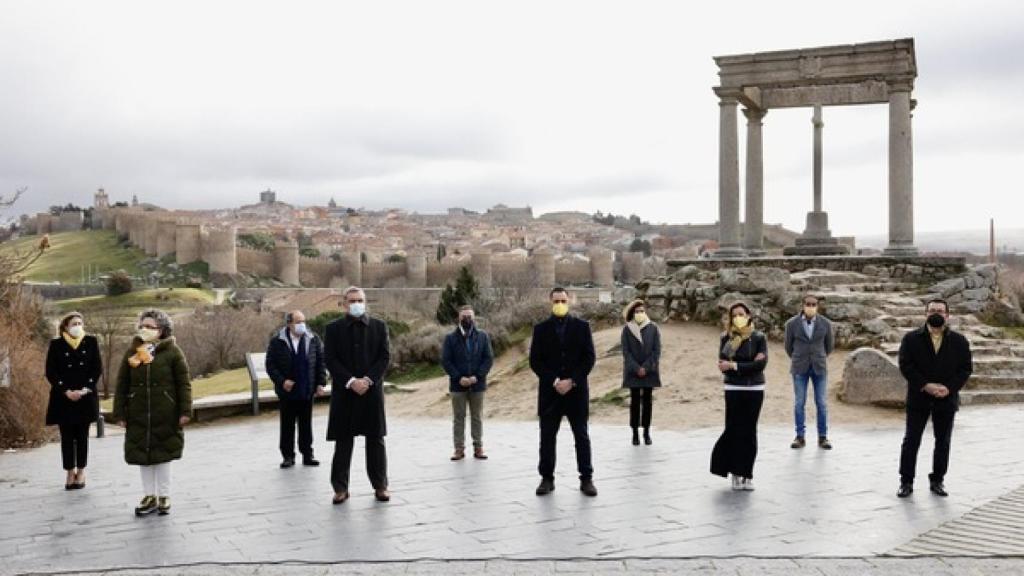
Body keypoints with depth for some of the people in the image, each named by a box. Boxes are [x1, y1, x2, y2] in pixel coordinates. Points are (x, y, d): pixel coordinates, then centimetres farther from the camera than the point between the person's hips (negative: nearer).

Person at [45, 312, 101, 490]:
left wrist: (85, 389, -10)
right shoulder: (56, 344, 1)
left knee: (82, 435, 5)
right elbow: (50, 372, -2)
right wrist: (66, 391, -12)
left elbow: (98, 368, 2)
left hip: (85, 397, 1)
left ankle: (81, 472, 13)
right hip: (63, 398, -1)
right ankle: (70, 472, 9)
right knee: (67, 436, 2)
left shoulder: (91, 342, 4)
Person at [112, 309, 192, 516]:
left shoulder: (172, 351, -4)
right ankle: (150, 496, 22)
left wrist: (185, 411, -9)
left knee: (163, 455, 6)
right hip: (138, 414, 3)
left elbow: (184, 383, -4)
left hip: (165, 415, -3)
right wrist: (120, 413, 4)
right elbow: (122, 384, 8)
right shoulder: (132, 352, 6)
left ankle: (164, 497, 19)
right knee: (142, 455, 9)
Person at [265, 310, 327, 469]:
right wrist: (281, 381, -15)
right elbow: (270, 365, -3)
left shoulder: (313, 339, 1)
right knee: (287, 425, 6)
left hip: (307, 390, 2)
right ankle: (288, 456, 15)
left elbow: (321, 362, 5)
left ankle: (307, 455, 16)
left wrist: (320, 383, -2)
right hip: (287, 391, -1)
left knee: (306, 425, 8)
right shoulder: (277, 341, -5)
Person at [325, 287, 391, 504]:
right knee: (343, 441, 3)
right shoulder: (333, 328, 3)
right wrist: (350, 381, -15)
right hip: (344, 391, -1)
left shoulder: (379, 326, 6)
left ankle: (380, 486, 13)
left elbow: (385, 357, 1)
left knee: (376, 440, 5)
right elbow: (330, 360, -4)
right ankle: (340, 488, 10)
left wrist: (368, 380, -12)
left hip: (372, 390, 1)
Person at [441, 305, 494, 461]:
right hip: (457, 385, 0)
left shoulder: (483, 336, 3)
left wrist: (477, 376, -12)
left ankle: (478, 448, 13)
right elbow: (445, 361, -3)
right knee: (458, 417, 4)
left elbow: (489, 359, 0)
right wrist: (459, 378, -13)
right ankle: (459, 448, 9)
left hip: (477, 384, 1)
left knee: (477, 417, 7)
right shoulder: (450, 338, 1)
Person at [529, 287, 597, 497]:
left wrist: (571, 381, -11)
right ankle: (547, 478, 13)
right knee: (547, 437, 4)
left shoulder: (582, 326, 4)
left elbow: (589, 358, -1)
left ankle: (586, 479, 10)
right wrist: (554, 382, -12)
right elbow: (535, 361, 0)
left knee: (582, 436, 4)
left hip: (576, 390, 0)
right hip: (549, 392, 0)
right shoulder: (541, 329, 4)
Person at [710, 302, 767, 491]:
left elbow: (762, 364, -11)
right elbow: (723, 365, -8)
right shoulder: (726, 338, 2)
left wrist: (734, 365, -14)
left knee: (749, 431, 3)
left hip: (754, 390, 0)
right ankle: (735, 474, 10)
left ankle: (747, 475, 11)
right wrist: (749, 365, -15)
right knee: (734, 430, -2)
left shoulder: (759, 338, 2)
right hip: (734, 389, 0)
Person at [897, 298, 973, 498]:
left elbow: (966, 368, 1)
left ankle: (937, 480, 22)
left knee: (943, 442, 9)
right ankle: (906, 482, 8)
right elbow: (905, 365, -7)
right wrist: (925, 385, -17)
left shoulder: (959, 341, 4)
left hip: (946, 399, 1)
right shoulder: (911, 338, -1)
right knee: (911, 441, 1)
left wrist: (949, 388, -13)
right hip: (918, 398, -1)